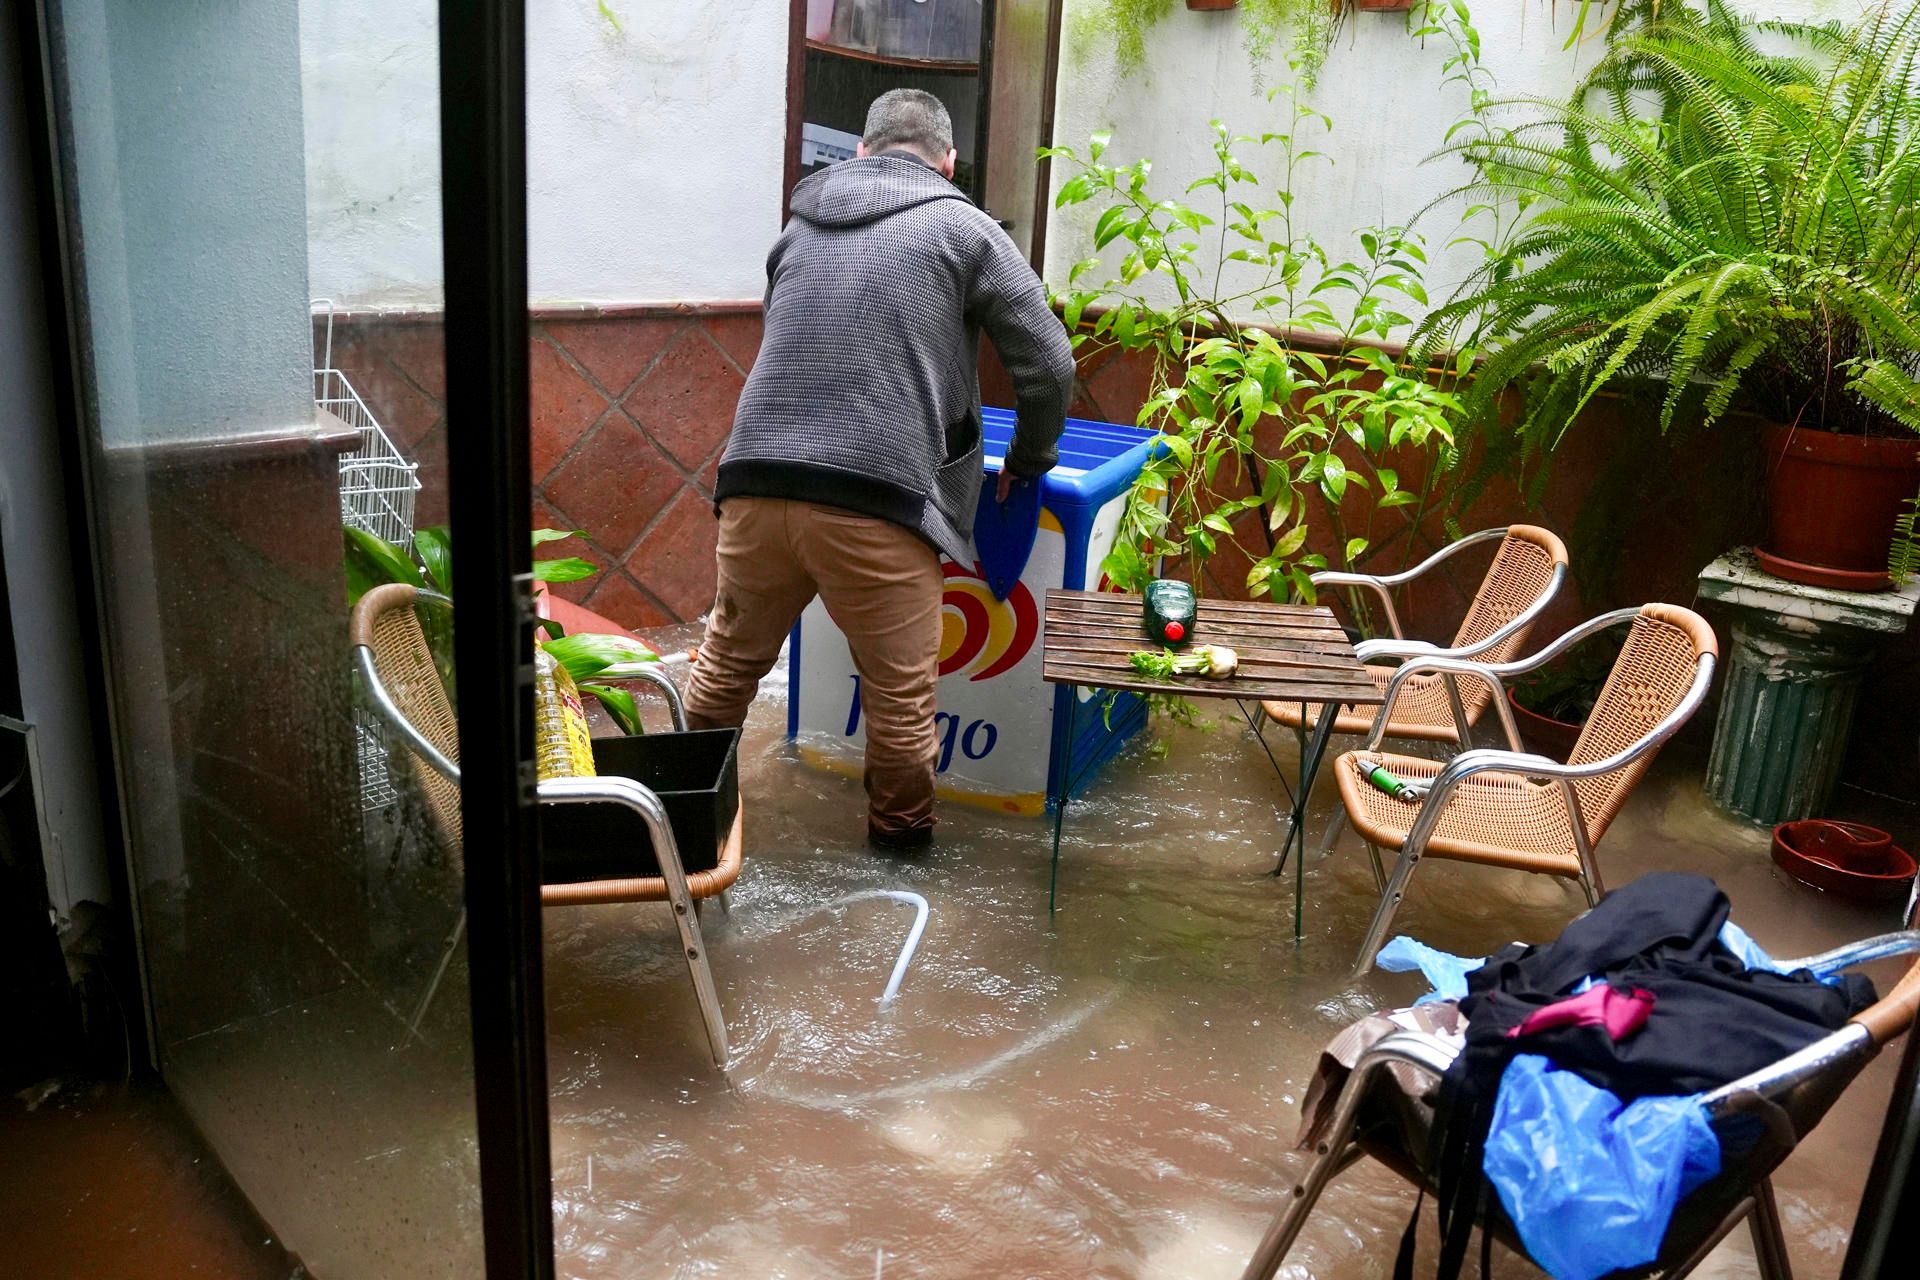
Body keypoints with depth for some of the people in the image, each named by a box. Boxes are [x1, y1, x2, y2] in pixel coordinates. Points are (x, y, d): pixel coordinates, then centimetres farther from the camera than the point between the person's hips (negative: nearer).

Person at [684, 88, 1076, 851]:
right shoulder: (963, 228, 8)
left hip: (755, 482, 5)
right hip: (874, 502, -5)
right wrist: (1029, 465, 22)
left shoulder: (802, 225, 20)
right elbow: (1049, 365, 6)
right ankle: (901, 832, 26)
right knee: (901, 691, 11)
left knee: (728, 659, 22)